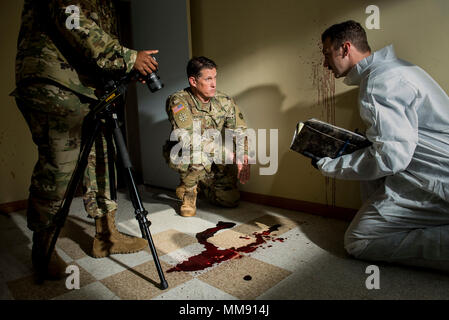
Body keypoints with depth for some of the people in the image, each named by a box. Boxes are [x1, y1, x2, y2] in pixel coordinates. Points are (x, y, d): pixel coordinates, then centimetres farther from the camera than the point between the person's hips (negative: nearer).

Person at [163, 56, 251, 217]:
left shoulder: (224, 101, -8)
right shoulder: (178, 101, -21)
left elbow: (240, 131, -2)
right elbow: (187, 139, -33)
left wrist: (243, 157, -21)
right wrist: (228, 153, -32)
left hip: (215, 162, 5)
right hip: (181, 158, -4)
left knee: (231, 200, -1)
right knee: (199, 155, -38)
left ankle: (201, 184, 30)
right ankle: (188, 192, -5)